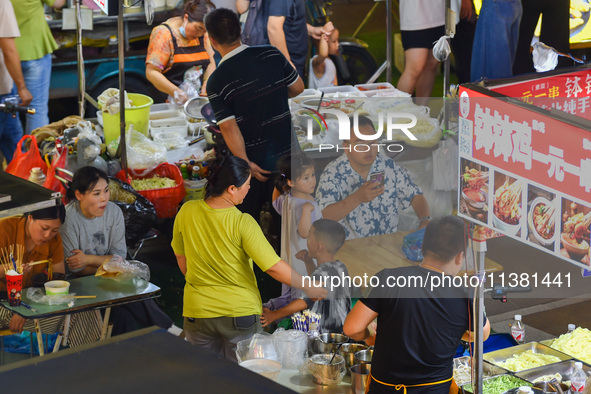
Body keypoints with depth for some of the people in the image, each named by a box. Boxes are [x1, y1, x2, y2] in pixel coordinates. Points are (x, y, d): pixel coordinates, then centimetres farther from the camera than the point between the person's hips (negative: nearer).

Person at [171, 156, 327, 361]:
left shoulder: (187, 212, -6)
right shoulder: (242, 223, -19)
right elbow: (274, 267, -19)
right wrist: (308, 288, -5)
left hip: (198, 313, 4)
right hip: (240, 312, -3)